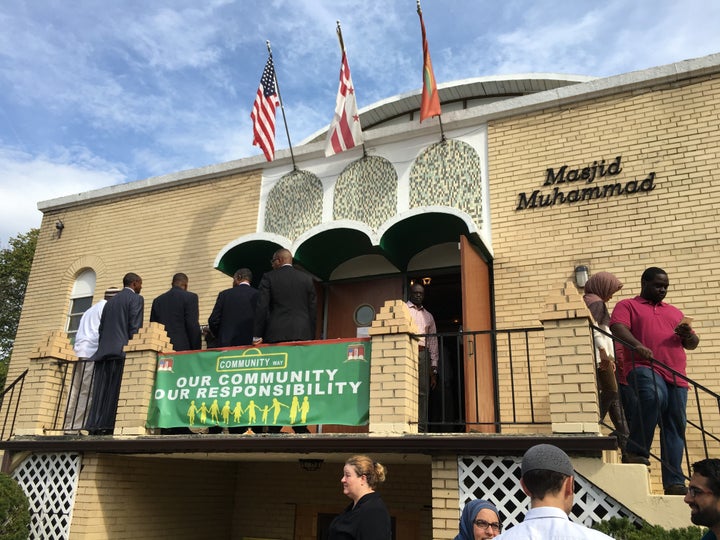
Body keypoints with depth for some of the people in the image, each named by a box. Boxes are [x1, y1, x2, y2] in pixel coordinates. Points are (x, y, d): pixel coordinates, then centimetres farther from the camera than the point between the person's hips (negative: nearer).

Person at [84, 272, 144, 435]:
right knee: (116, 392, -8)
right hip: (122, 349, -7)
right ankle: (107, 427, -12)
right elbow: (134, 327, -9)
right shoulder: (136, 299, 2)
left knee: (101, 391, 4)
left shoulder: (110, 301, 23)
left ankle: (95, 427, 1)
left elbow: (101, 328, 20)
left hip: (103, 351, 7)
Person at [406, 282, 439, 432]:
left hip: (423, 354, 4)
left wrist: (434, 370, 14)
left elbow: (433, 342, 21)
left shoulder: (428, 316, 24)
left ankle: (422, 429, -2)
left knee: (423, 392, -2)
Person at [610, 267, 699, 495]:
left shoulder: (674, 312, 30)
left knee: (676, 427, 0)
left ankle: (674, 482, 5)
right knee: (653, 396, -35)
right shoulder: (627, 305, 13)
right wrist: (637, 346, -27)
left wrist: (688, 335, 3)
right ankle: (636, 450, -20)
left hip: (676, 375, 6)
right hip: (644, 367, -6)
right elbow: (618, 327, -8)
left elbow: (692, 344, 28)